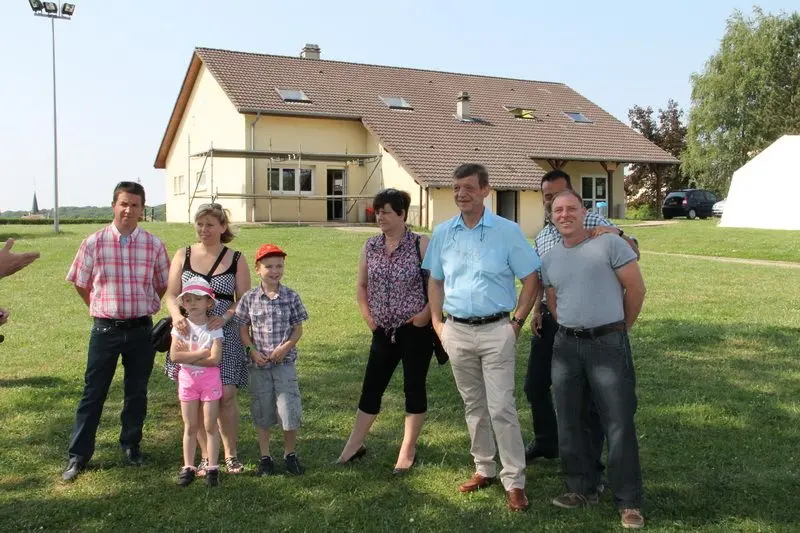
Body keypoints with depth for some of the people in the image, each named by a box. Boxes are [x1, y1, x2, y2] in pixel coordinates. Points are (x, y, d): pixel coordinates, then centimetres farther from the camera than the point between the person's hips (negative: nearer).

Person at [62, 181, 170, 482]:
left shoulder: (154, 246, -1)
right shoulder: (94, 243, -4)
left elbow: (163, 285, 11)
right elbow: (80, 283, 8)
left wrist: (146, 309, 10)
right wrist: (101, 309, 10)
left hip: (141, 330, 1)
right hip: (105, 330, -1)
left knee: (137, 392, 12)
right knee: (93, 393, 5)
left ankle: (131, 446, 28)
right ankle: (78, 455, 13)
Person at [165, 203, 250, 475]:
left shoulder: (236, 260, 5)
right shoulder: (183, 256, 8)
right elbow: (171, 295, 4)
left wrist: (225, 316, -17)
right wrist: (176, 315, -17)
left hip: (224, 335, -1)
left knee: (226, 394, -3)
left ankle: (231, 454, 13)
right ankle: (206, 456, 16)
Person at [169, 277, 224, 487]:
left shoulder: (214, 328, -7)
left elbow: (215, 359, -17)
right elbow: (174, 356, -15)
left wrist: (188, 355, -16)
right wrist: (202, 353, -16)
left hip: (210, 379, -2)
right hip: (187, 378, 2)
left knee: (210, 426, 4)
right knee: (190, 427, 9)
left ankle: (212, 468, 10)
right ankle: (188, 467, 17)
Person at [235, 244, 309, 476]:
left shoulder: (291, 297, -2)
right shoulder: (249, 298, -1)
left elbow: (298, 329, 2)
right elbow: (243, 329, 4)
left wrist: (285, 347, -13)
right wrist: (253, 351, -9)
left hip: (285, 363, -1)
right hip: (258, 364, 1)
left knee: (289, 411, -2)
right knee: (262, 413, 10)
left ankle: (290, 454, 19)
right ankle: (265, 457, 24)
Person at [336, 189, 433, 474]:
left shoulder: (420, 244, -9)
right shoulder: (371, 246, 5)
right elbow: (361, 285, 15)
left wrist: (427, 313, -16)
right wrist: (367, 315, 5)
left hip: (415, 329, -4)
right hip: (384, 331, 5)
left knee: (414, 387, 5)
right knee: (371, 386, 9)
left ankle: (408, 451, 17)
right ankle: (354, 446, 20)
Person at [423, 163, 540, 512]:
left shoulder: (507, 231, -6)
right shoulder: (442, 233, 5)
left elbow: (530, 279, -2)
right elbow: (435, 281, 13)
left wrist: (518, 322, -7)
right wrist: (437, 324, 6)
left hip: (496, 330, -4)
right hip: (457, 332, 4)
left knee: (501, 408, -5)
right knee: (473, 405, 14)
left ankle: (514, 481, 4)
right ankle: (484, 469, 28)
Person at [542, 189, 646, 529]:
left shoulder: (609, 244, -5)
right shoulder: (549, 260, 11)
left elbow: (636, 288, -2)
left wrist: (621, 327, 8)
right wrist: (572, 332, 14)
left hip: (608, 344, -5)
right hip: (566, 345, 6)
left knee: (619, 425, -2)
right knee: (569, 422, 10)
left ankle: (628, 502, 8)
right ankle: (582, 489, 26)